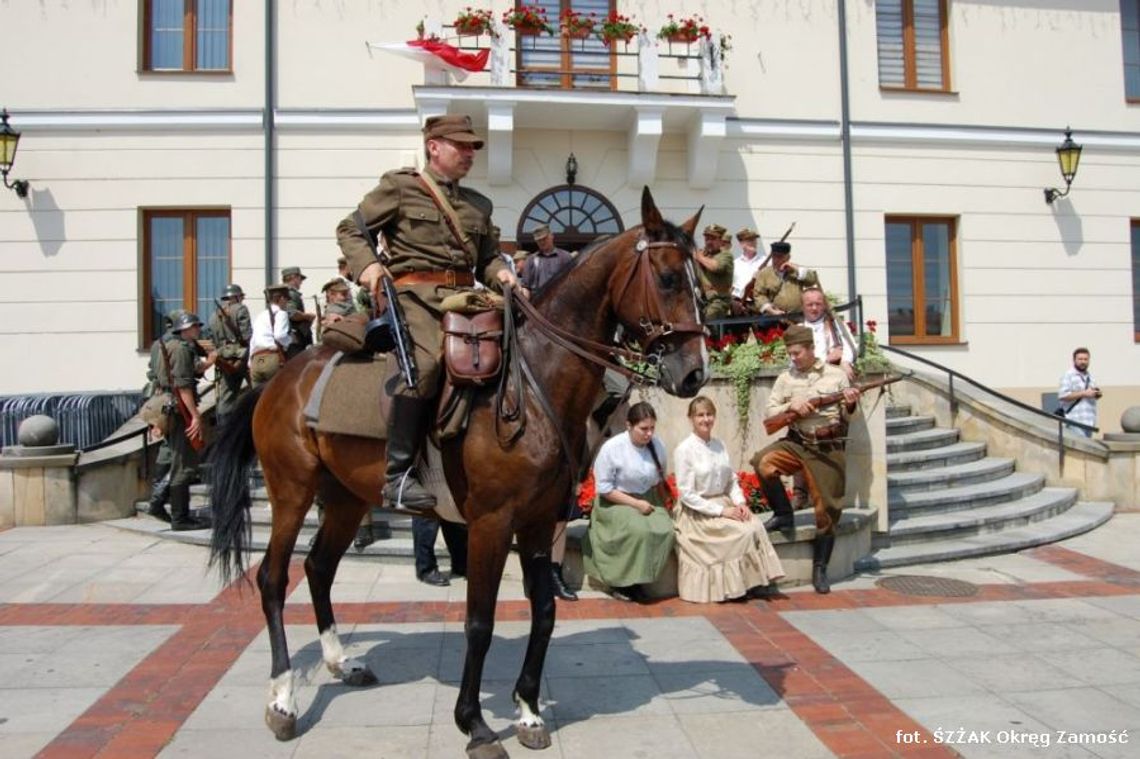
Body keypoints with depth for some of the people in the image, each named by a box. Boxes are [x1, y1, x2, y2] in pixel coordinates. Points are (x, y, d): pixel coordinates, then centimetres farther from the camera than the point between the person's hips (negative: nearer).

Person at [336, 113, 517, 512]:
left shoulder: (479, 204, 25)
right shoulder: (398, 187, 9)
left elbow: (487, 257, 29)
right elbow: (350, 229, 9)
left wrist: (500, 273, 6)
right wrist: (366, 264, -11)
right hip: (414, 293, -6)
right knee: (426, 361, -32)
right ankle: (398, 475, -26)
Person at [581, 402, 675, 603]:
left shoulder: (657, 446, -4)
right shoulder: (612, 447, -17)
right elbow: (603, 488, -14)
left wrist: (662, 508, 1)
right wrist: (635, 503, -18)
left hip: (648, 500, 5)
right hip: (616, 503, -5)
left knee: (666, 530, -22)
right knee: (639, 531, -31)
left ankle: (637, 581, -6)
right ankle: (620, 581, -10)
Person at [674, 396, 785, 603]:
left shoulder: (719, 446, 9)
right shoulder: (684, 450, -10)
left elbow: (732, 480, 14)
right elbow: (686, 494, -13)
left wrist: (740, 503, -7)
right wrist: (721, 511, -17)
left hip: (723, 504, 6)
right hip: (698, 512, -5)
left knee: (756, 526, -21)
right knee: (744, 531, -24)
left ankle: (756, 581, -12)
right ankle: (742, 584, -8)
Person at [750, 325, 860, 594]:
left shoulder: (836, 375, 3)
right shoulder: (785, 377, 7)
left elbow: (846, 417, 6)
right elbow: (769, 411, 5)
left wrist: (850, 405, -17)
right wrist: (790, 406, -13)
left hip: (829, 448, -1)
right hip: (796, 443, 1)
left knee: (827, 509, 0)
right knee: (763, 463, -28)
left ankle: (820, 568, 17)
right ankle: (784, 514, -4)